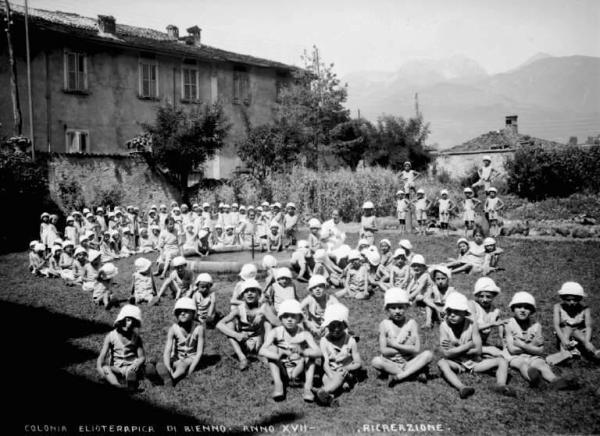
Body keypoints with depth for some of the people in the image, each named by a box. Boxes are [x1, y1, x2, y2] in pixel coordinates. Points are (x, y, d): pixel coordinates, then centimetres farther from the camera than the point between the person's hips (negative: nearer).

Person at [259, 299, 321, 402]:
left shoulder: (304, 334, -11)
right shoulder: (276, 332, -12)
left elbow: (318, 352, -27)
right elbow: (262, 351, -27)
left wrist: (302, 352, -47)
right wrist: (278, 356, -46)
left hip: (298, 369, 0)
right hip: (281, 370, 0)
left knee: (309, 351, -21)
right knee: (272, 348, -20)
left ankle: (308, 387, -25)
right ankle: (278, 384, -22)